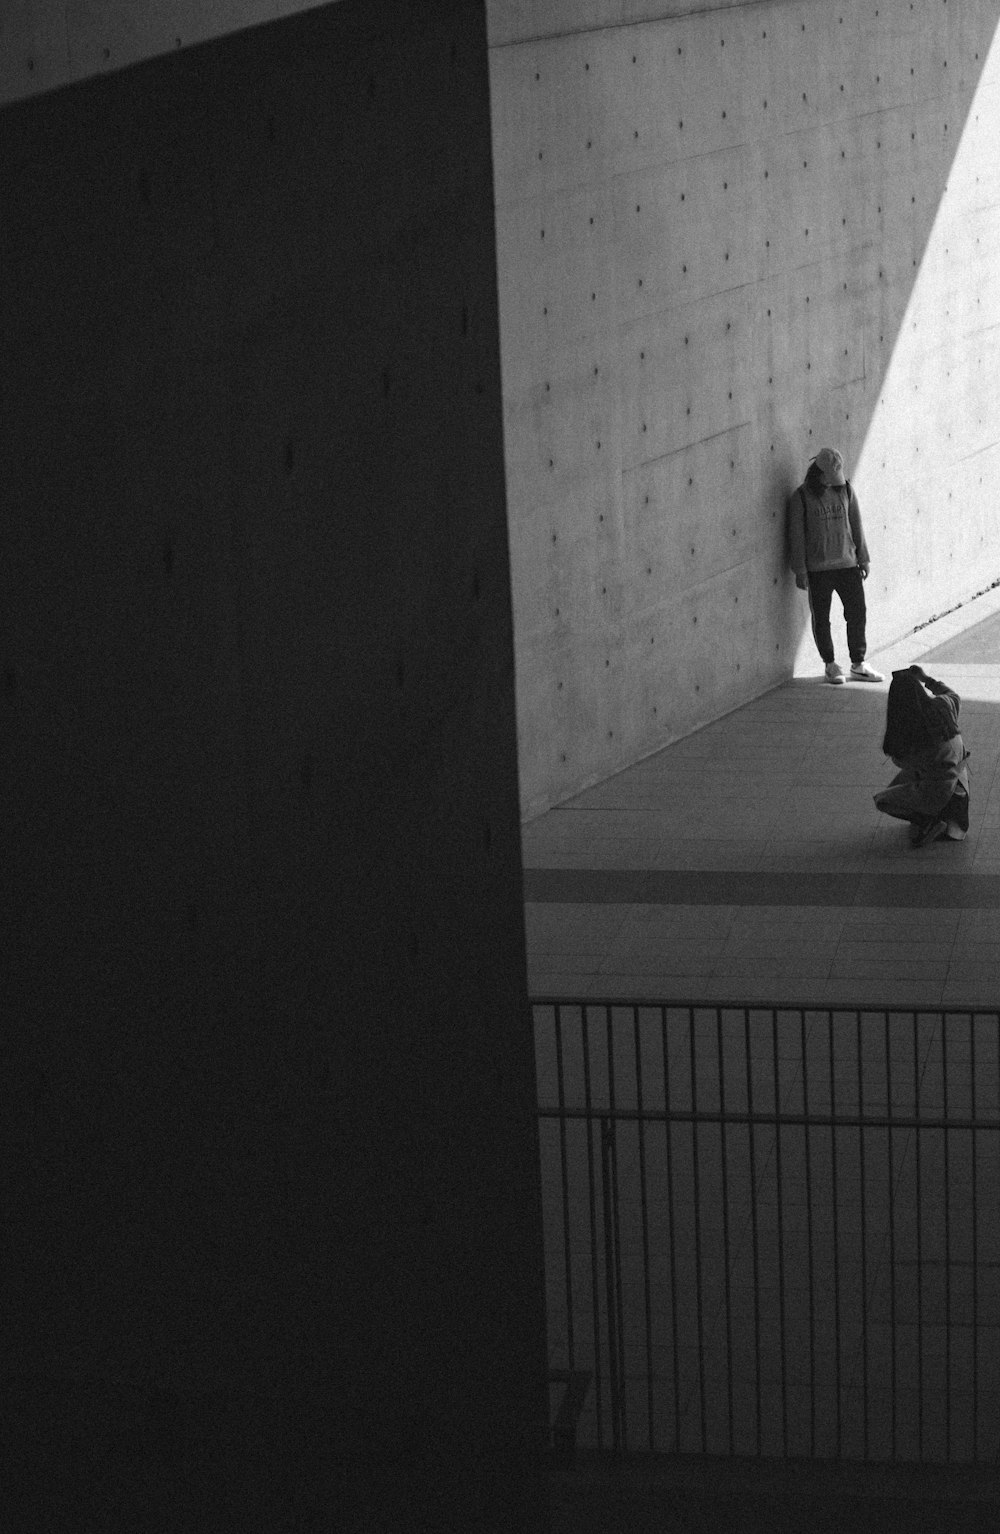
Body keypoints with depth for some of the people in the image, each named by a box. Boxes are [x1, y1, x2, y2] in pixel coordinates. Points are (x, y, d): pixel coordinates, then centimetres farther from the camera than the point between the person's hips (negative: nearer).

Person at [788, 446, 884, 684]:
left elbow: (856, 526, 12)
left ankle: (858, 665, 14)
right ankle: (830, 664, 19)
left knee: (857, 614, 3)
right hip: (817, 570, -3)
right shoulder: (802, 497, -5)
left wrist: (863, 559, 12)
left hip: (847, 565, 3)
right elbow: (796, 535, -4)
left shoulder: (845, 491, 5)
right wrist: (800, 571, -6)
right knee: (821, 619, 5)